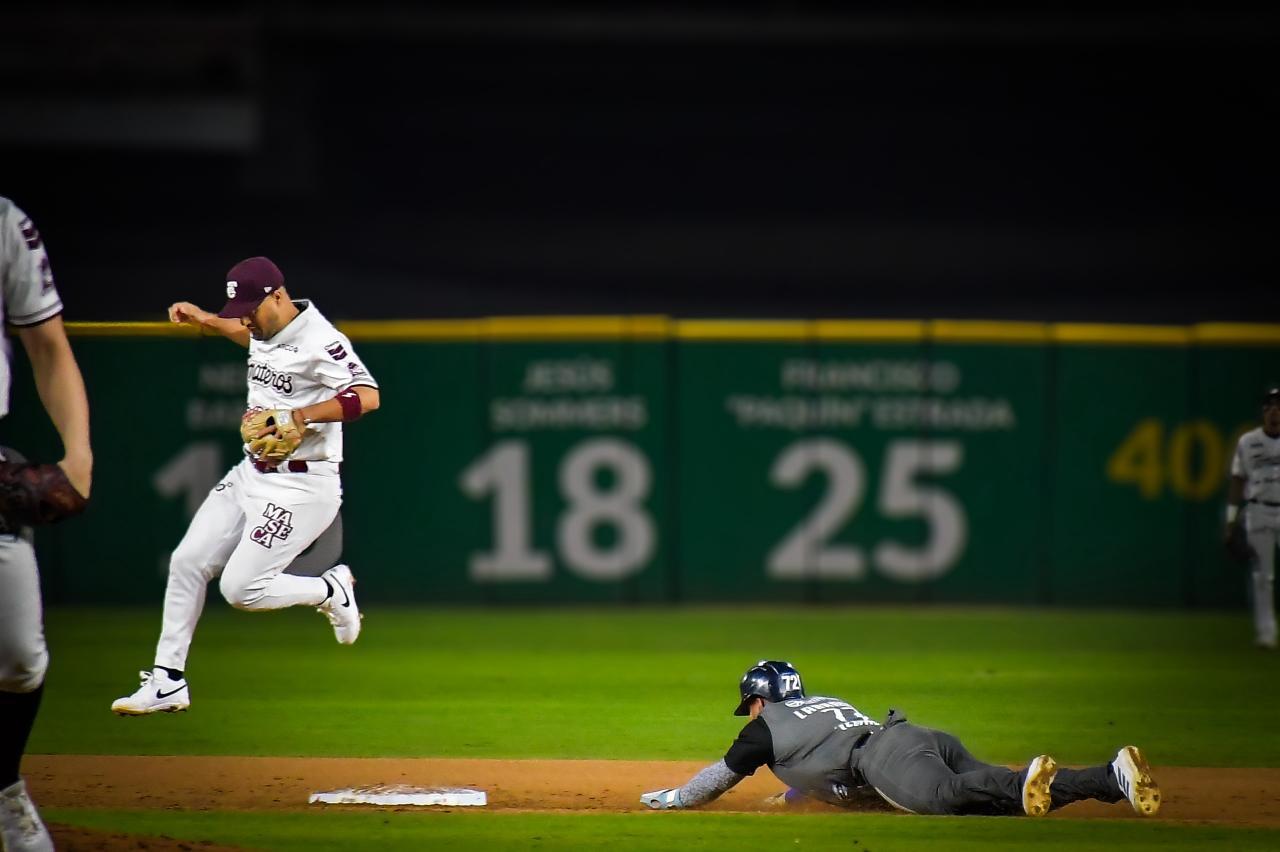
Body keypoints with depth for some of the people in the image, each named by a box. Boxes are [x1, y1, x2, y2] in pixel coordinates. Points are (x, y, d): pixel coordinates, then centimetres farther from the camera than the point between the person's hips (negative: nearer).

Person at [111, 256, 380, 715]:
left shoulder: (319, 340, -20)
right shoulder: (265, 328, 7)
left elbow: (368, 395, -32)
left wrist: (303, 416, -38)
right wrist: (206, 320, 25)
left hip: (301, 485, -9)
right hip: (251, 473, 9)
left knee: (241, 589, -13)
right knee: (187, 562, 5)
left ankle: (331, 591, 12)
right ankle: (167, 682, 13)